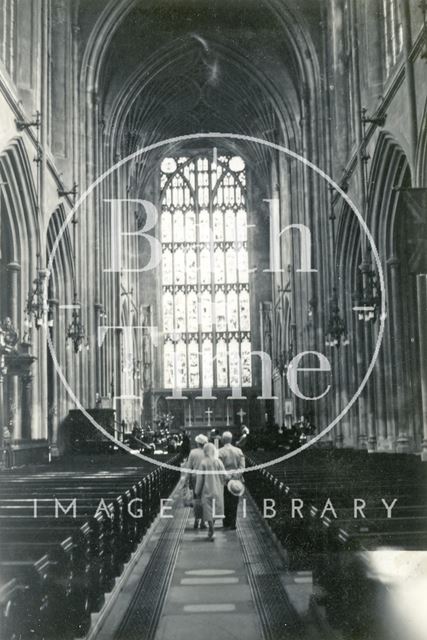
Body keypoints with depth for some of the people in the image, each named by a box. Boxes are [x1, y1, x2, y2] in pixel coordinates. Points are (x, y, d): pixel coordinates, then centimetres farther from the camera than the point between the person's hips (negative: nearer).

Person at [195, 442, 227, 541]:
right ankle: (211, 531, 25)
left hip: (207, 490, -2)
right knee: (215, 510, 15)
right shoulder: (218, 462, -5)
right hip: (217, 490, 3)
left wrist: (197, 491, 1)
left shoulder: (203, 463, -10)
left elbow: (200, 478, -7)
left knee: (208, 511, 2)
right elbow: (224, 476, -4)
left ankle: (211, 531, -8)